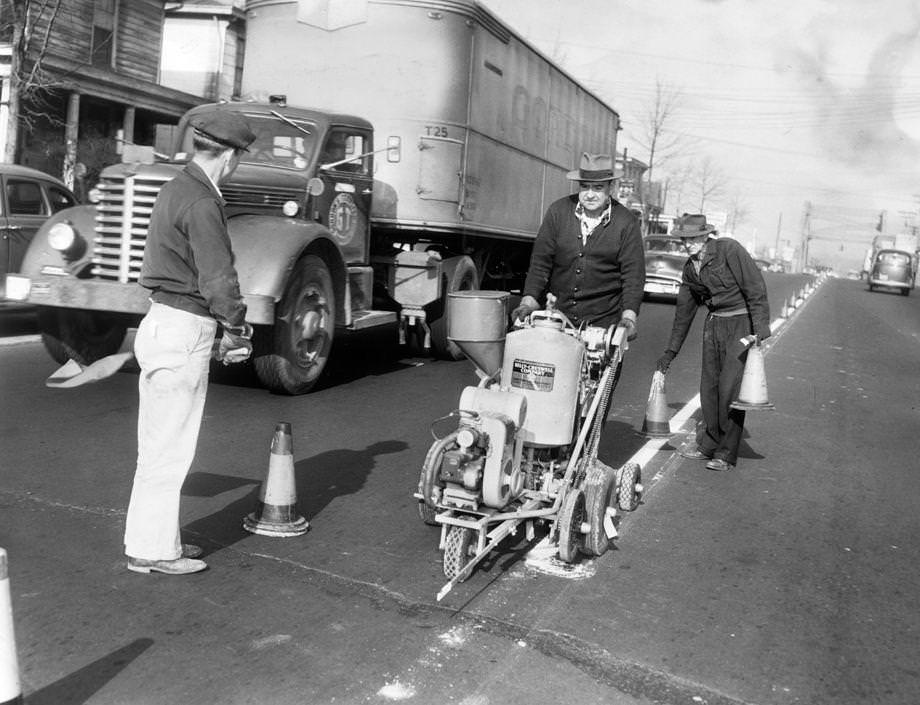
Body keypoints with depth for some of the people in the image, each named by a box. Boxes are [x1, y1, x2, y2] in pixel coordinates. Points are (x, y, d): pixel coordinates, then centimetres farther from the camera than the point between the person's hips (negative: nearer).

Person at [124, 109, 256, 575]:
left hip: (162, 323, 10)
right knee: (169, 446, 0)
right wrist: (237, 329, -3)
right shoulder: (201, 203, -18)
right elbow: (218, 277, -18)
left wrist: (225, 325, 11)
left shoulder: (177, 189, 13)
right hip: (183, 332, -10)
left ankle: (150, 538, 30)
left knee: (159, 444, 18)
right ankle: (153, 550, 12)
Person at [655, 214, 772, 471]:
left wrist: (760, 329, -23)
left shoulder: (729, 249, -14)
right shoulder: (690, 268, 7)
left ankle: (726, 454, 1)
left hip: (742, 323, -6)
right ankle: (709, 445, 22)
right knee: (709, 385, 8)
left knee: (730, 386, -9)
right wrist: (671, 351, 15)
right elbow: (684, 311, 14)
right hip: (714, 323, 7)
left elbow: (756, 288, -16)